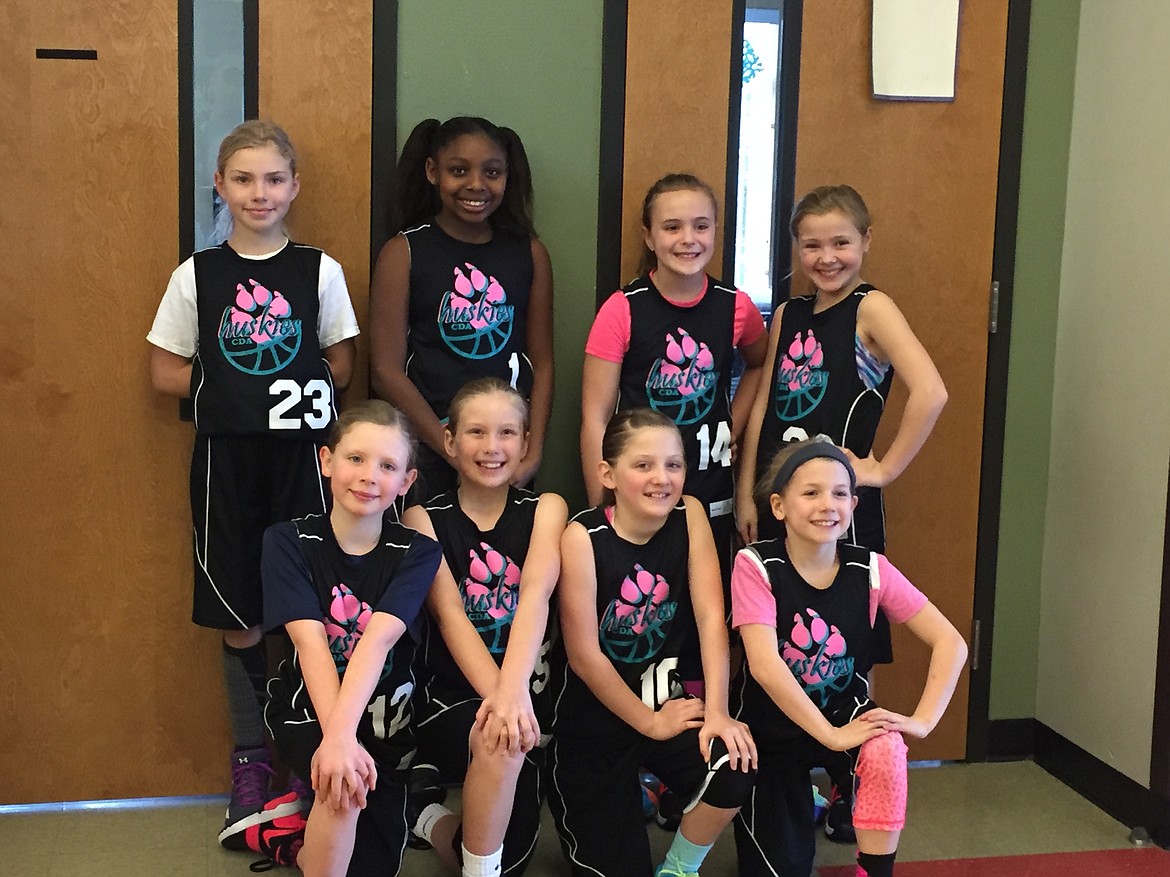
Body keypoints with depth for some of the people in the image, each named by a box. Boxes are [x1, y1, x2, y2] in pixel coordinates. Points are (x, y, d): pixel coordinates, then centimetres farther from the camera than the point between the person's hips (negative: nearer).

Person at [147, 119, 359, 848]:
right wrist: (230, 387, -5)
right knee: (240, 620, 5)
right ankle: (251, 757, 22)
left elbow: (340, 371, 4)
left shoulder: (320, 271, 1)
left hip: (301, 455, -1)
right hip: (227, 458, 1)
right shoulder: (196, 275, 2)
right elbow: (167, 374, 5)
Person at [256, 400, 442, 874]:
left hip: (382, 715, 3)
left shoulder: (417, 552, -11)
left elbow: (377, 640, -27)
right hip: (307, 709, -2)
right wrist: (335, 739, -39)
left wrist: (343, 733, -42)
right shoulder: (289, 540, -12)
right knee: (344, 781, -34)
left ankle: (293, 836, 30)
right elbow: (310, 642, -25)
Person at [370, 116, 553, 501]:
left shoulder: (530, 253, 6)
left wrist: (533, 453, -6)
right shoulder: (403, 252, -3)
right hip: (426, 446, -2)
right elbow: (386, 370, -7)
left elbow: (542, 362, 6)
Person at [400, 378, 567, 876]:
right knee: (499, 743, -35)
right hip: (450, 692, -2)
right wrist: (492, 692, -33)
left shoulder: (545, 509, 0)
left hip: (529, 694, 3)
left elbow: (536, 595, -19)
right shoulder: (424, 518, -1)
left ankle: (432, 819, 28)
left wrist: (513, 687, -37)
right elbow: (449, 614, -15)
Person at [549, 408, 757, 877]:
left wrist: (717, 711, -20)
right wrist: (648, 721, -10)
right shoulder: (583, 537, -18)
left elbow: (710, 615, -12)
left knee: (734, 766, -27)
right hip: (595, 712, -2)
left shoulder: (690, 515, -8)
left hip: (669, 695, 3)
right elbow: (584, 654, -15)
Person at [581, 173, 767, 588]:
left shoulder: (736, 307, 0)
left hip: (711, 502, 3)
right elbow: (595, 420, -8)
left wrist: (732, 430, 8)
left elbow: (759, 365, 22)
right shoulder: (622, 310, -9)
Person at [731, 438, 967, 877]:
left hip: (844, 709, 1)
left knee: (886, 752, -33)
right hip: (772, 723, -1)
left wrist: (922, 720, -22)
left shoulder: (870, 569, -13)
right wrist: (830, 736, -30)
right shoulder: (755, 565, -20)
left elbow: (950, 643, -11)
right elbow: (764, 664, -29)